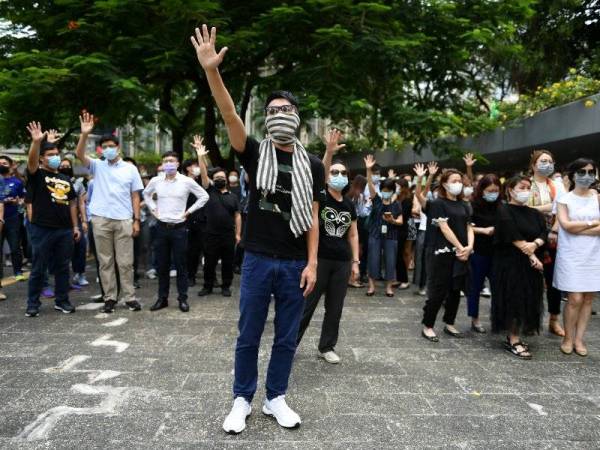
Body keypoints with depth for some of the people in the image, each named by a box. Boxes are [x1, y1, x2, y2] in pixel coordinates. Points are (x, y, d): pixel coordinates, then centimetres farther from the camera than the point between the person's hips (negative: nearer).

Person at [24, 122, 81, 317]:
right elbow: (31, 161, -22)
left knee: (62, 268, 10)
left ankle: (62, 301, 20)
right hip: (42, 230, -4)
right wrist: (36, 141, -39)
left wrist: (75, 226, 10)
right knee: (38, 269, 3)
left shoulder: (66, 179, 15)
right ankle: (33, 304, 13)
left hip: (64, 230, 5)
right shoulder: (37, 175, 0)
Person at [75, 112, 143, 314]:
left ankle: (130, 297, 11)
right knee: (105, 261, 7)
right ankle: (109, 297, 14)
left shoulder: (130, 169, 5)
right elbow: (79, 154, -10)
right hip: (101, 220, 1)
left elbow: (135, 196, 5)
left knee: (125, 262, 3)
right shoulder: (97, 166, 8)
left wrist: (137, 220, -1)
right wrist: (84, 134, -24)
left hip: (124, 220, -1)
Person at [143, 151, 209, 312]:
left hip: (179, 228, -2)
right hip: (161, 227, 3)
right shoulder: (155, 181, 3)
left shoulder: (187, 181, -5)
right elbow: (146, 194, 23)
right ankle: (162, 298, 19)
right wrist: (153, 209, 10)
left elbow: (204, 196, 2)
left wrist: (189, 211, -2)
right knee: (162, 265, 9)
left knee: (180, 265, 3)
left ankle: (183, 298, 13)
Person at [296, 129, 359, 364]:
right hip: (319, 259, -4)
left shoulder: (349, 205, 10)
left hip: (342, 262, 5)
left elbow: (353, 235, 13)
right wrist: (329, 153, -38)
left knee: (335, 308, 11)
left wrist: (355, 262, 8)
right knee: (306, 305, 2)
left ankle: (327, 347, 25)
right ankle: (290, 343, 17)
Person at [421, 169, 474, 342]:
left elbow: (468, 227, 9)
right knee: (438, 291, -5)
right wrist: (460, 247, -15)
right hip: (442, 253, -7)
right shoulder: (438, 203, -6)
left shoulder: (463, 205, 14)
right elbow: (445, 228, -13)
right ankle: (427, 326, 6)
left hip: (461, 254, 7)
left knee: (456, 290, 10)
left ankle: (449, 324, 23)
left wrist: (469, 247, -8)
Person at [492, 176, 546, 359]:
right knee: (513, 300, -5)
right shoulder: (504, 211, -6)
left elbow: (544, 233, 1)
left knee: (527, 300, 7)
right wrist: (531, 256, -15)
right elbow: (513, 236, -14)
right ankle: (513, 341, 1)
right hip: (510, 262, -6)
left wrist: (535, 244, -20)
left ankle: (516, 337, 17)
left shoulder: (535, 214, 14)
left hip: (531, 263, 6)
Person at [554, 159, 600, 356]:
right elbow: (566, 225, -14)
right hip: (571, 255, -3)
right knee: (575, 299, -6)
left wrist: (578, 229, -14)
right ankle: (568, 338, 11)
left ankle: (579, 339, 16)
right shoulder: (564, 199, 0)